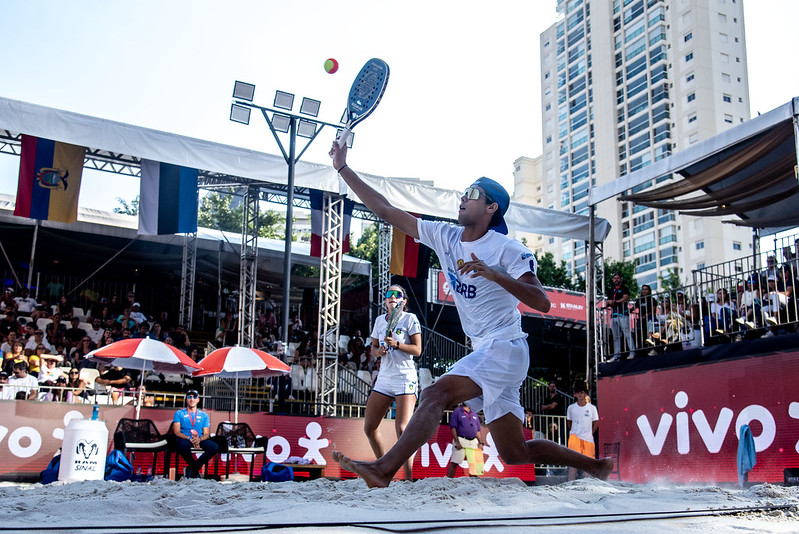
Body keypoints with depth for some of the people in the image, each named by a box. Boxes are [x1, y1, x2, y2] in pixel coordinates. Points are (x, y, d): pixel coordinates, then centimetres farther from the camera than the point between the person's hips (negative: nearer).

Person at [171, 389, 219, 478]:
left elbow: (206, 434, 10)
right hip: (185, 439, -2)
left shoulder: (204, 415, 20)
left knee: (214, 447, -28)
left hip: (200, 440, 3)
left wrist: (199, 439, -16)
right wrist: (190, 438, -18)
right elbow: (177, 432, 0)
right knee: (183, 445, -40)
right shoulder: (179, 413, 14)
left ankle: (192, 468, -14)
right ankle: (196, 470, -15)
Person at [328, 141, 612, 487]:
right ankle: (594, 464, 26)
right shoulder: (445, 237, 7)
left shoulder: (508, 250, -10)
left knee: (437, 393, -27)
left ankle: (384, 470, -31)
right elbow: (385, 211, 6)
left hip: (505, 348, -7)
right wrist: (343, 168, 3)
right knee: (515, 454, 10)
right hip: (485, 355, 7)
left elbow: (542, 303, -19)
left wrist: (493, 274, -30)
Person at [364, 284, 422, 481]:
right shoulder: (379, 320, 14)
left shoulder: (410, 319, -2)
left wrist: (396, 344, -20)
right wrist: (379, 350, -2)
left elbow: (417, 350, -7)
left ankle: (408, 478, -12)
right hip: (384, 378, 6)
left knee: (402, 428, -17)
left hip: (405, 378, -6)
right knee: (369, 427, 2)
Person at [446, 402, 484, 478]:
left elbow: (478, 430, 20)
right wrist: (457, 442, -14)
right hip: (461, 440, -5)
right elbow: (453, 427, -5)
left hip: (473, 442, 5)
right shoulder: (457, 412, 3)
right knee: (454, 463, -8)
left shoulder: (474, 413, 19)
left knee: (474, 464, 2)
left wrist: (480, 443, 8)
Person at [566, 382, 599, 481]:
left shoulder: (592, 408, 2)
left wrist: (590, 433, 5)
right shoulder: (571, 408, 5)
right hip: (575, 436, 0)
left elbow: (596, 423, 10)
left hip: (588, 438, 0)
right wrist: (572, 432, 8)